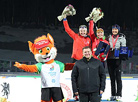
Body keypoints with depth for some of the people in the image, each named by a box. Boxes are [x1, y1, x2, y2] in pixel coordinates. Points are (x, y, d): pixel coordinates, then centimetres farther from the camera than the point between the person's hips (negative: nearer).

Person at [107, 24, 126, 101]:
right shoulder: (109, 37, 14)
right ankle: (113, 94, 10)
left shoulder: (121, 37, 4)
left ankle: (119, 94, -4)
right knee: (112, 77, 6)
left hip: (117, 59, -4)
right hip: (110, 59, 4)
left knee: (118, 77, -6)